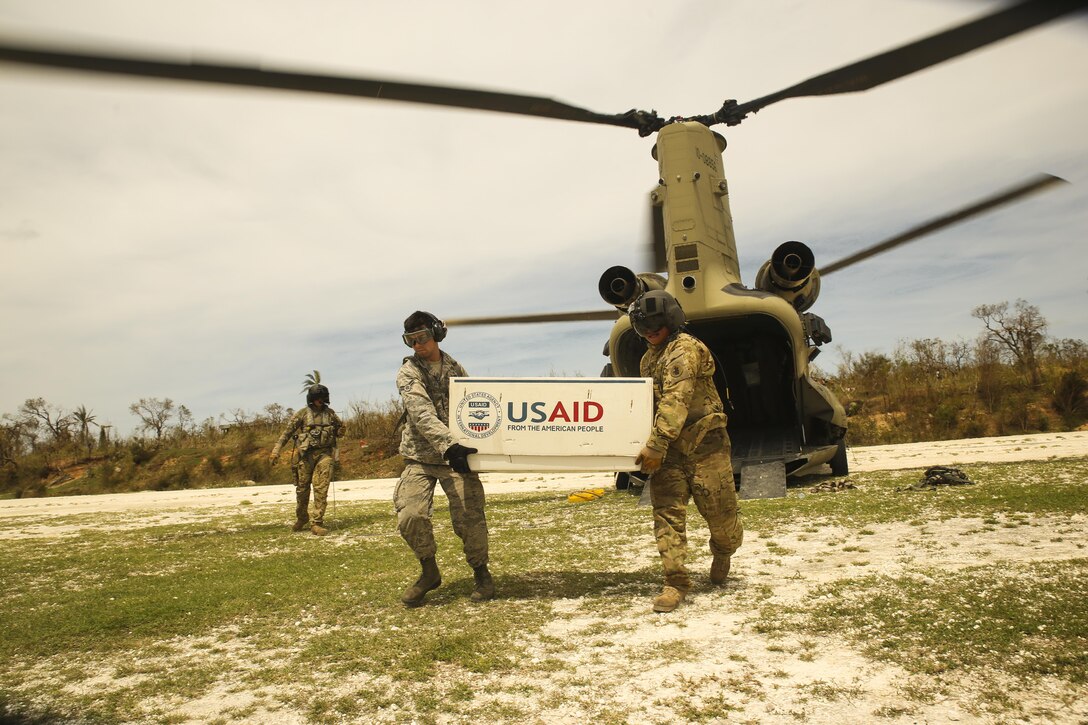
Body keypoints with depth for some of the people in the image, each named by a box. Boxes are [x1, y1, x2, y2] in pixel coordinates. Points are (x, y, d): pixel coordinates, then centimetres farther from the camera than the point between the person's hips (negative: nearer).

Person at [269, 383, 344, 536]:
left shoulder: (330, 413, 10)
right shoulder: (302, 414, 1)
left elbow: (339, 430, 22)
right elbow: (287, 432, 0)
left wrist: (340, 430, -3)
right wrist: (276, 450, -8)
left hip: (325, 454, 1)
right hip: (306, 454, -1)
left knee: (321, 489, -8)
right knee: (302, 488, 8)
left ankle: (316, 523, -6)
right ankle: (301, 519, 29)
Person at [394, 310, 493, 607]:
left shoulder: (455, 368, 11)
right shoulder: (408, 372, -3)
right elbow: (421, 413, -19)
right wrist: (447, 444, -34)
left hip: (456, 455, 2)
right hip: (420, 457, -2)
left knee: (469, 518, -9)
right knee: (410, 517, -17)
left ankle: (480, 572, 17)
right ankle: (429, 571, 10)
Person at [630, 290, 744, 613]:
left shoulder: (685, 349, -12)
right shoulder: (649, 359, 16)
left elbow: (675, 401, -23)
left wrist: (655, 444, -28)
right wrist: (654, 447, 17)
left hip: (703, 444, -6)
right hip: (668, 450, 7)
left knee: (720, 511, 2)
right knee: (667, 513, -3)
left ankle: (723, 553, 34)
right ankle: (675, 582, 3)